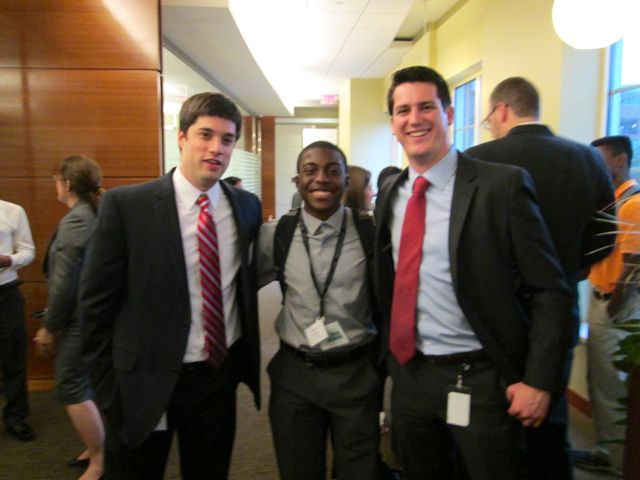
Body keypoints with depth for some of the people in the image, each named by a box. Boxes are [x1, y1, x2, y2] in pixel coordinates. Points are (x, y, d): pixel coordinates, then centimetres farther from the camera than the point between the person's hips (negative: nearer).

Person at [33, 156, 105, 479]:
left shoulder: (75, 220, -19)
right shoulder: (97, 215, 9)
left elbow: (65, 282, -20)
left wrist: (49, 327, -9)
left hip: (81, 319, -9)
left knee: (71, 388, 1)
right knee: (88, 384, 18)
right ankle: (97, 448, 32)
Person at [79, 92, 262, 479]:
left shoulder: (248, 206, 0)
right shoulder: (125, 205, -12)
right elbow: (96, 304, -8)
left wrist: (247, 358, 10)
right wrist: (111, 389, -6)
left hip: (220, 376, 4)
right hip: (146, 383, -3)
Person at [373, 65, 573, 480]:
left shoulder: (502, 185, -12)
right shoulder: (390, 194, 5)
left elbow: (550, 291, -11)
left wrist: (539, 381, -14)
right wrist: (388, 354, 10)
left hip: (480, 379, -5)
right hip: (409, 373, 5)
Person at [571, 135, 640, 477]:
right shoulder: (610, 199, 11)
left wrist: (610, 313, -16)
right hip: (600, 297, 9)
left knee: (611, 384, 3)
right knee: (598, 379, 17)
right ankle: (607, 450, 31)